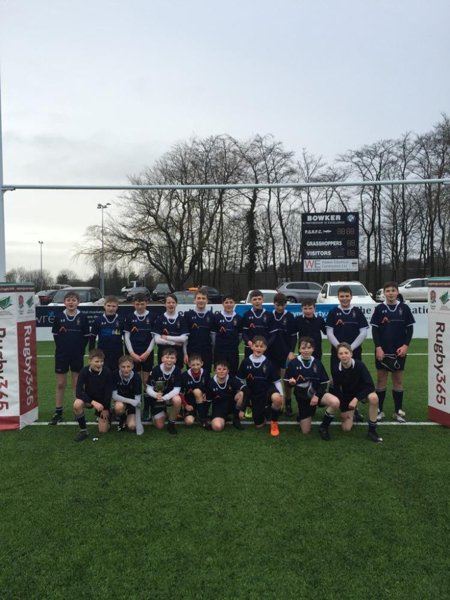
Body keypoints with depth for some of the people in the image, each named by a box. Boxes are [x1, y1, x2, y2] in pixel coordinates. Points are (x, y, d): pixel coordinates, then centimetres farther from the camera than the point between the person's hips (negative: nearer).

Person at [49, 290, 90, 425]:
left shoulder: (83, 318, -4)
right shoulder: (59, 317, -2)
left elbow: (86, 337, 1)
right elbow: (56, 335, 6)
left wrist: (80, 350, -6)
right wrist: (62, 348, -1)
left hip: (77, 356, -1)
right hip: (61, 355, 1)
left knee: (77, 384, 7)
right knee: (60, 384, 8)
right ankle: (58, 413, 17)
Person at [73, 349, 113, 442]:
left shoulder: (107, 372, -21)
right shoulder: (84, 371, -22)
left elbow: (108, 392, -12)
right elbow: (78, 392, -26)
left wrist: (106, 409, -10)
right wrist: (93, 402, -37)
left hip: (102, 401, 0)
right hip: (88, 398, 0)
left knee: (103, 430, -9)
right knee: (77, 404, -35)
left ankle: (106, 416, 26)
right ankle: (83, 430, -13)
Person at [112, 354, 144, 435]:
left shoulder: (137, 377, -24)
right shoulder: (115, 375, -22)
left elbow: (138, 400, -25)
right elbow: (114, 395, -20)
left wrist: (138, 423, -29)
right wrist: (130, 401, -36)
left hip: (132, 404, 0)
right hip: (120, 400, 0)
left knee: (132, 426, -20)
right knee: (119, 406, -35)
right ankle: (121, 419, -1)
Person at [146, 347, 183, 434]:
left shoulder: (177, 370, -18)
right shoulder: (155, 370, -19)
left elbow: (176, 389, -20)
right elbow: (149, 388, -14)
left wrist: (164, 397, -36)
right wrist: (155, 395, -37)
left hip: (170, 396, 0)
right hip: (157, 399, 0)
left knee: (177, 400, -36)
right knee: (160, 426, -2)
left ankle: (171, 422, -9)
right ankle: (163, 413, 34)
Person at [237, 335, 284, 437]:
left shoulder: (268, 363, -7)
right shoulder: (246, 362, -7)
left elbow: (277, 381, -2)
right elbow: (241, 380, 4)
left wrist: (281, 395, -11)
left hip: (268, 389, -1)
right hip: (255, 395, 1)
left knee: (276, 398, -39)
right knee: (259, 425, 2)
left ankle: (274, 422, -9)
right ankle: (264, 411, 38)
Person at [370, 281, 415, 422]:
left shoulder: (404, 308, 1)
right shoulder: (379, 309, 0)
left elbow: (409, 328, 3)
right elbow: (374, 330, -1)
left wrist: (406, 345, -8)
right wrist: (378, 347, -10)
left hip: (399, 350, 0)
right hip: (382, 350, 0)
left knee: (398, 380, 7)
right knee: (381, 380, 5)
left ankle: (398, 411, 15)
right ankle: (379, 410, 13)